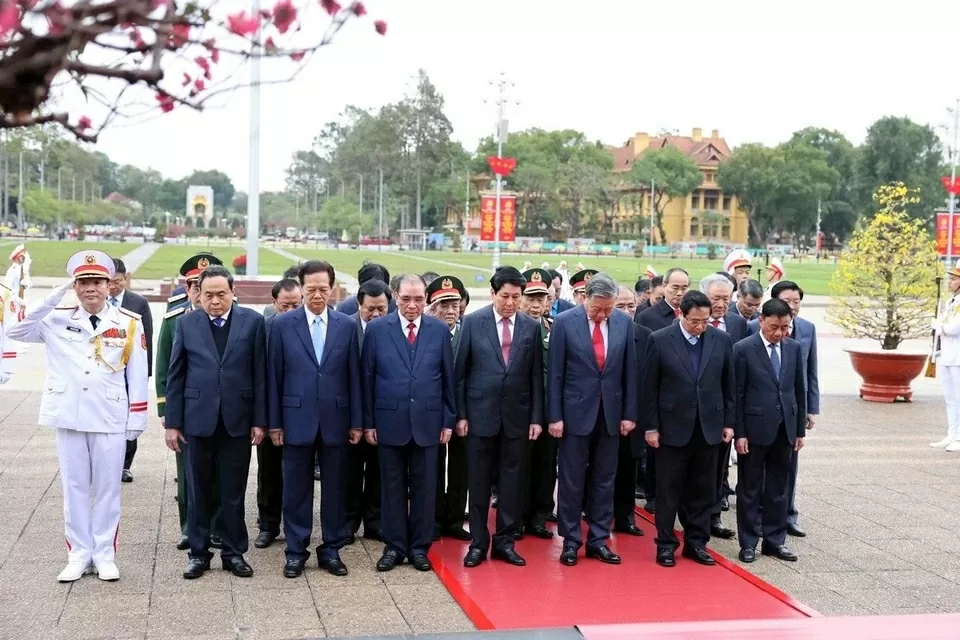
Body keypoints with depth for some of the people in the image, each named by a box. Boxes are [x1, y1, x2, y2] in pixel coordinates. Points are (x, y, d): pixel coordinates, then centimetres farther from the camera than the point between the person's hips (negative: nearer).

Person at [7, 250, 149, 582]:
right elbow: (16, 331, -11)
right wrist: (55, 296, -15)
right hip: (68, 417, 2)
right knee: (74, 488, 9)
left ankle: (104, 555, 17)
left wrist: (136, 420, -2)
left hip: (110, 419, -1)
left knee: (107, 488, 6)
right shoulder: (58, 319, 3)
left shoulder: (129, 323, -2)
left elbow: (137, 376, 0)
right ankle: (78, 554, 18)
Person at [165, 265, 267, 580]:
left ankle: (234, 552, 20)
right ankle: (198, 552, 20)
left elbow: (260, 374, 0)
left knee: (234, 492, 8)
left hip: (237, 421, -1)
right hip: (197, 420, 1)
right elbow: (175, 376, 3)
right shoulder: (187, 323, 2)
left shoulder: (252, 321, 0)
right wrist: (172, 422, 0)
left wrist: (259, 420, -3)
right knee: (198, 492, 9)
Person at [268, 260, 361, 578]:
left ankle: (331, 549, 20)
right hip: (297, 418, -1)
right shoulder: (283, 324, 0)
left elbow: (353, 376, 4)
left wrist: (357, 422, 2)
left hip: (335, 419, 1)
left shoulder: (347, 325, 3)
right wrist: (274, 422, -2)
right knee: (296, 488, 6)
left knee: (334, 488, 8)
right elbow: (274, 376, 0)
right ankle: (296, 551, 17)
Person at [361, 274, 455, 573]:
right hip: (389, 421, -1)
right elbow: (367, 378, 2)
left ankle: (419, 547, 17)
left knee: (424, 488, 6)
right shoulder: (376, 329, -1)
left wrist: (448, 421, 3)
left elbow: (448, 378, 5)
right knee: (392, 488, 7)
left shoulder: (440, 330, 3)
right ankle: (394, 546, 17)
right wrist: (368, 421, 0)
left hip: (427, 421, 1)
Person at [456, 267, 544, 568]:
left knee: (512, 481, 7)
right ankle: (478, 542, 16)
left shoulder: (531, 327, 3)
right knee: (479, 481, 6)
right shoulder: (473, 322, -2)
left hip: (517, 416, 2)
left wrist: (537, 417, 1)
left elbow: (536, 376, 5)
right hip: (481, 413, -2)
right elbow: (461, 372, 0)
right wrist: (460, 414, -3)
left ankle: (504, 542, 17)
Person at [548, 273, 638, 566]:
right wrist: (554, 416, -8)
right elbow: (555, 373, -6)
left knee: (604, 480, 9)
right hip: (576, 412, -3)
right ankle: (570, 540, 15)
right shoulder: (565, 322, -8)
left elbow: (629, 371, 5)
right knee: (571, 480, 4)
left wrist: (629, 413, 4)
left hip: (611, 413, 3)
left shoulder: (624, 323, 0)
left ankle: (598, 539, 18)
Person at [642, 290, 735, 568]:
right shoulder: (660, 340, -7)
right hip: (673, 427, -3)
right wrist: (650, 427, -6)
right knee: (669, 490, 5)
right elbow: (650, 387, -4)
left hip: (708, 427, 3)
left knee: (703, 490, 9)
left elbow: (729, 385, 8)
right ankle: (666, 544, 15)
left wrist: (728, 422, 6)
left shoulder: (721, 340, 1)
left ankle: (696, 543, 20)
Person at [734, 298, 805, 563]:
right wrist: (739, 432, -10)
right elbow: (737, 394, -7)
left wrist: (800, 429, 9)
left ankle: (775, 540, 20)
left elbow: (799, 390, 10)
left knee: (778, 489, 11)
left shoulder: (794, 348, 6)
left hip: (784, 429, 4)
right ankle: (748, 543, 14)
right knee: (750, 489, 6)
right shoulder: (743, 349, -8)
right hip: (755, 428, -4)